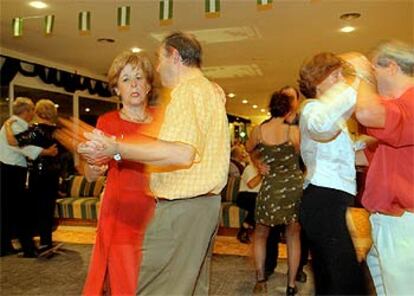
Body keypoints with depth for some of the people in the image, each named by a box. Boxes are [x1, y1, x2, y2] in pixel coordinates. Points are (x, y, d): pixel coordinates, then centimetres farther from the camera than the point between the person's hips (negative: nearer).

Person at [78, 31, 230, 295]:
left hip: (182, 206, -10)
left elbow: (182, 153, -26)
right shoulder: (211, 90, 19)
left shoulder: (187, 89, -12)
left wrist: (116, 149, -26)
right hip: (207, 201, 10)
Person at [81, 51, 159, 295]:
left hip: (156, 211, 2)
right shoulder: (108, 122, 1)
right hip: (121, 213, -2)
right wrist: (96, 166, -19)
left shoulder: (162, 119, 6)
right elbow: (90, 175, 4)